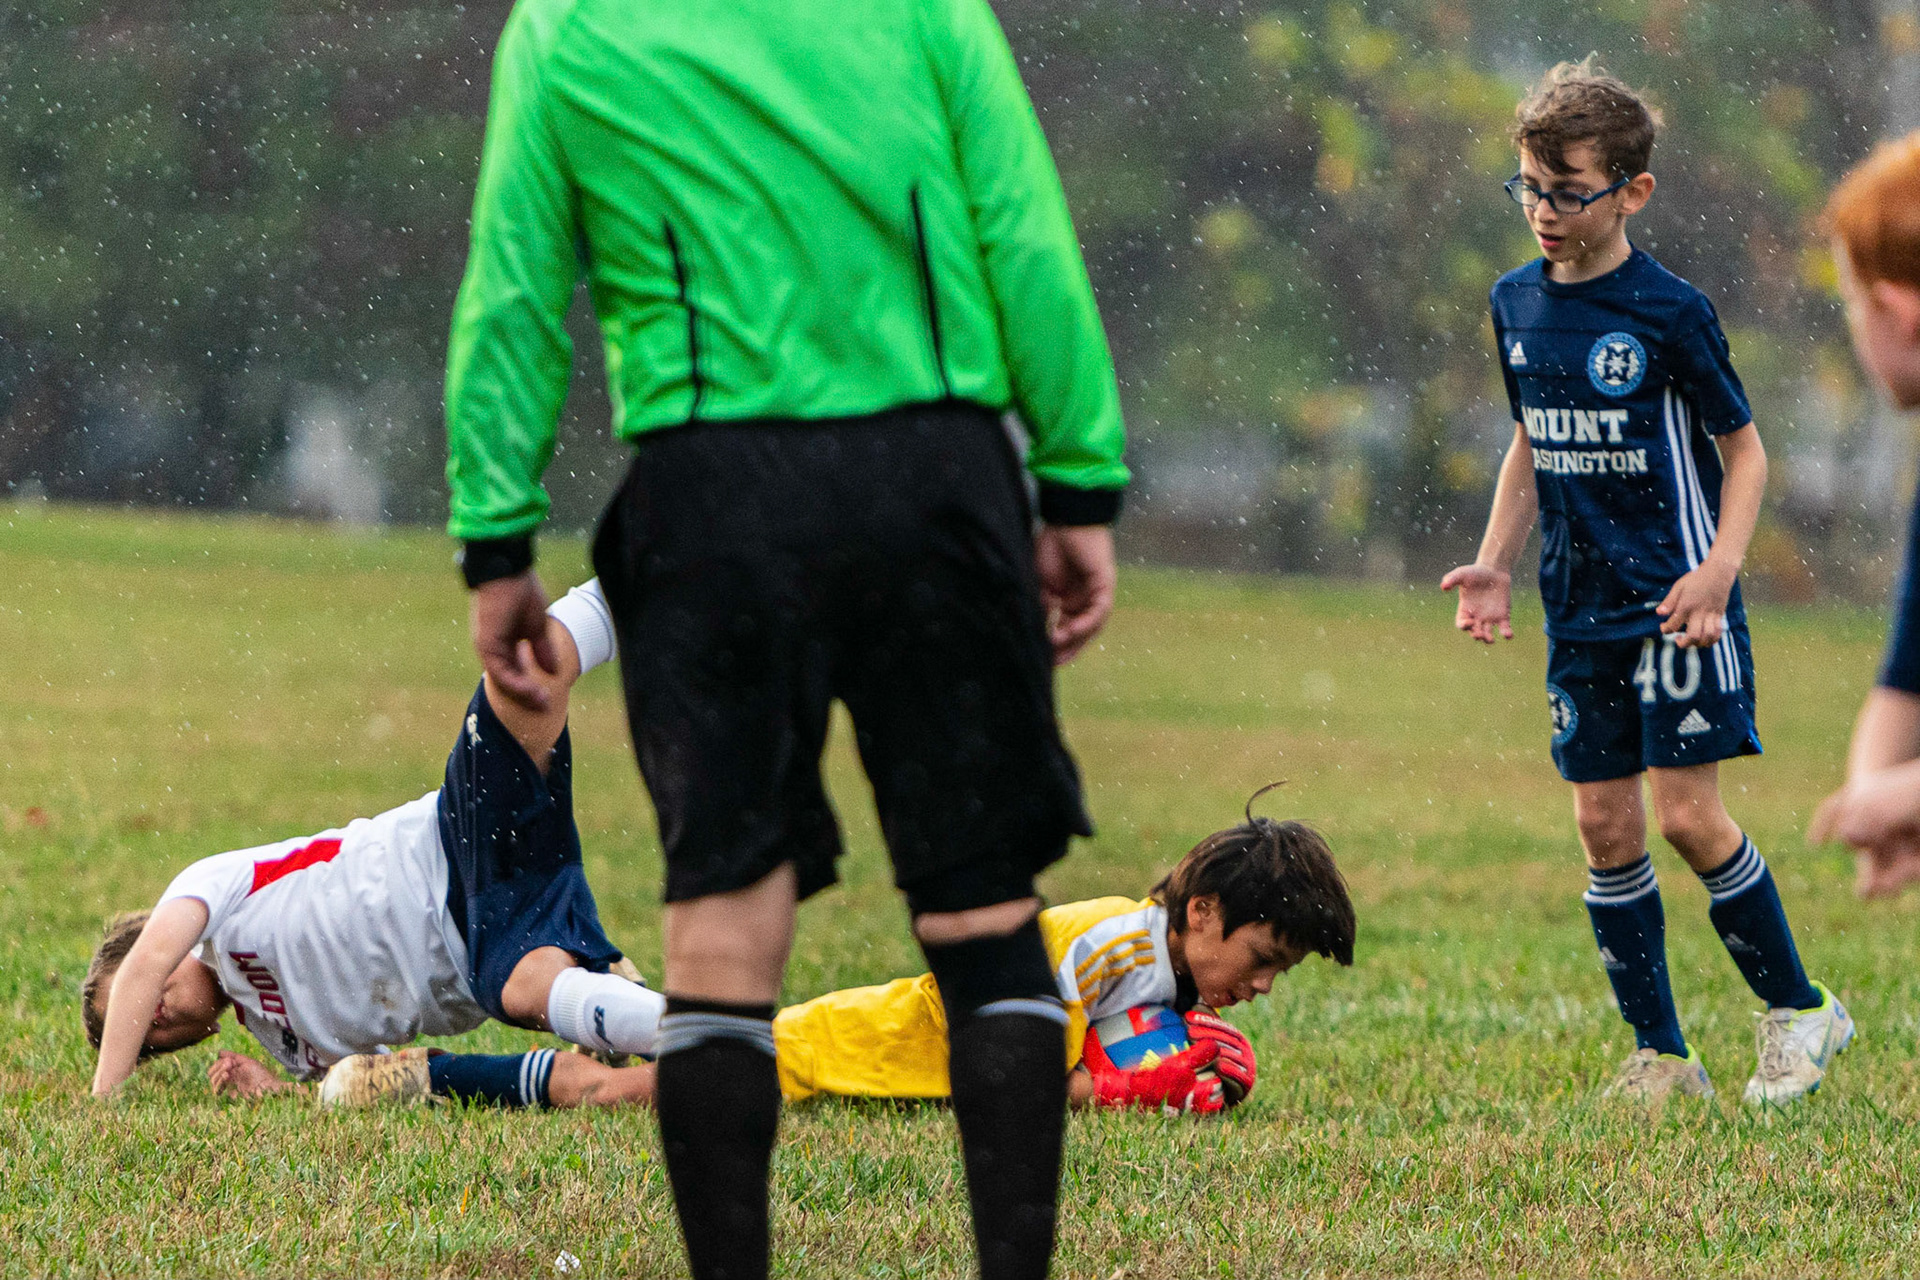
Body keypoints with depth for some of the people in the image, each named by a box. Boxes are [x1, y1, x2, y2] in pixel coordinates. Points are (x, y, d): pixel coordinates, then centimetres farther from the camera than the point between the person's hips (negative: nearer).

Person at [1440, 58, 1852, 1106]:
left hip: (1674, 608, -6)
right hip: (1579, 613, 6)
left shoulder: (1669, 313, -11)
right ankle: (1660, 1057, 11)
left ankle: (1799, 1011, 9)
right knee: (1605, 825, 4)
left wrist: (1719, 571, -17)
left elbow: (1743, 449, -4)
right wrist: (1493, 563, 9)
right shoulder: (1517, 306, 7)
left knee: (1687, 815, -9)